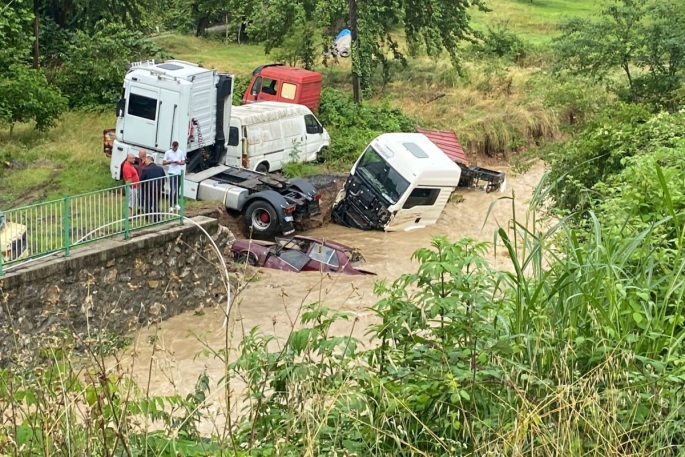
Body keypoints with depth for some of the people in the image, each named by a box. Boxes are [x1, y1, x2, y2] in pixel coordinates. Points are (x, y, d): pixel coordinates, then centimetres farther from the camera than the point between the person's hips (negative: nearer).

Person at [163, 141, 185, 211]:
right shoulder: (168, 153, -1)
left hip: (179, 173, 4)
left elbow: (183, 162, 7)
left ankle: (175, 204, 25)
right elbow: (163, 163, -1)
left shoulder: (181, 152, 6)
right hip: (172, 173, -3)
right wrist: (170, 162, -17)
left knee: (177, 189, 12)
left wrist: (178, 162, -14)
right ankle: (171, 206, -5)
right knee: (172, 189, -9)